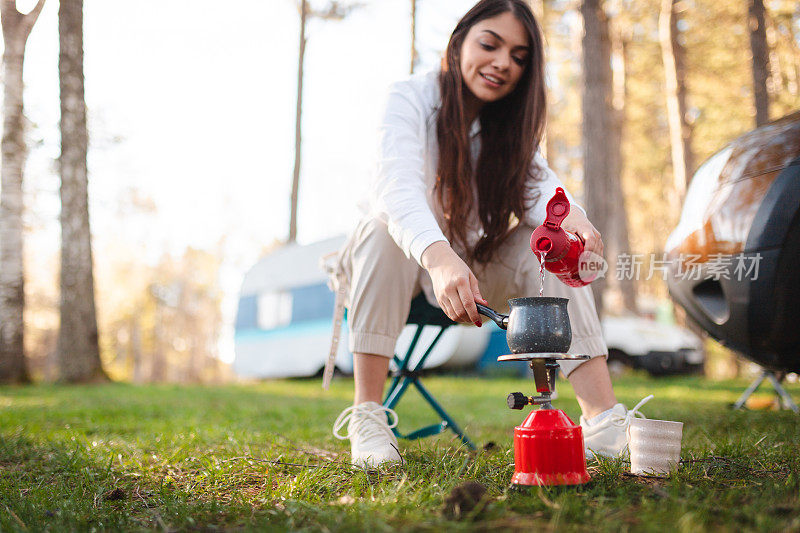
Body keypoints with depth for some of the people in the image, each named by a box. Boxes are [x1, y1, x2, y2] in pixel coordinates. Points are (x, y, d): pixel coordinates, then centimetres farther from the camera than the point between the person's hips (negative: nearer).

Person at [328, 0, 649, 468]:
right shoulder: (411, 99, -17)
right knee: (383, 230, -36)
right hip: (401, 262, -3)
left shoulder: (509, 124, 0)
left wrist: (568, 215, -44)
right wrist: (438, 257, -56)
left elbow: (538, 184, -18)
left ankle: (603, 419, -29)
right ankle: (367, 417, -33)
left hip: (470, 264, 4)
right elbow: (398, 188, -36)